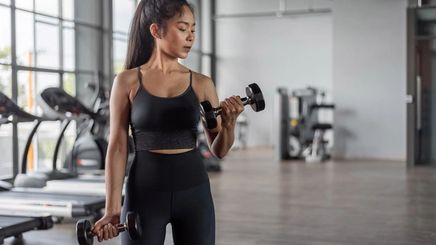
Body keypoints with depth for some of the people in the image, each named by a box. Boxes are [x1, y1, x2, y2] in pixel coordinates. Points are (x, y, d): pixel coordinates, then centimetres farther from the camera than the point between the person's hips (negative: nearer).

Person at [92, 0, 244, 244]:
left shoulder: (202, 84, 3)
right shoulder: (128, 81, -2)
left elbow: (219, 150, 5)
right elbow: (118, 147, -3)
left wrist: (230, 122, -16)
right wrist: (113, 208, -8)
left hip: (193, 192, 2)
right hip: (145, 192, -2)